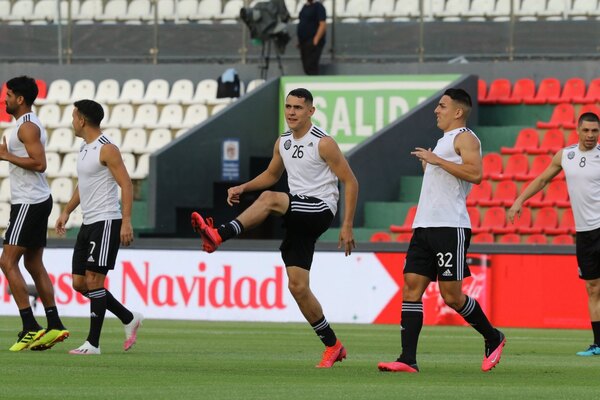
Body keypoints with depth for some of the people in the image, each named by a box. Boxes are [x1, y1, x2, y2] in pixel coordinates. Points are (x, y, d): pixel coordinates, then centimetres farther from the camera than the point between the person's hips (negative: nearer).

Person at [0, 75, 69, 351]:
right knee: (34, 265, 12)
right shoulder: (28, 125, 18)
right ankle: (54, 326, 12)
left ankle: (30, 327, -16)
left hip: (29, 203, -11)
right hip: (36, 202, 11)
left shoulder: (27, 127, -15)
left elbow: (39, 163, -24)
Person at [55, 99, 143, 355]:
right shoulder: (85, 148, 15)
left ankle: (93, 343, -7)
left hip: (106, 222, -10)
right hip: (88, 223, 10)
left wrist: (126, 222, -25)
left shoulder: (107, 149, -13)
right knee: (79, 282, 8)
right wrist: (66, 212, 21)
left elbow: (126, 185, -18)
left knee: (93, 280, -11)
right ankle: (129, 320, 20)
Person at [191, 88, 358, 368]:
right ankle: (332, 345, 11)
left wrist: (347, 226, -13)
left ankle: (219, 236, -37)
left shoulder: (323, 143, -9)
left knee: (270, 198, -32)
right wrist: (243, 187, 10)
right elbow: (271, 175, 29)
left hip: (320, 210, -7)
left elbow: (350, 182, -8)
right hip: (298, 217, 7)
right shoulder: (282, 142, 12)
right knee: (297, 286, 1)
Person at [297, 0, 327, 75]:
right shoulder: (305, 7, 17)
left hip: (313, 42, -9)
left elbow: (323, 25, -17)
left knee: (311, 66, -14)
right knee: (306, 67, 10)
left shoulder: (318, 7, -8)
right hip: (304, 42, 9)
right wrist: (299, 41, 18)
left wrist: (316, 40, -24)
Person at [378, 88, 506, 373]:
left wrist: (437, 160, -19)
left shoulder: (465, 138, -4)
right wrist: (427, 164, 20)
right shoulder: (443, 141, 24)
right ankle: (408, 359, -7)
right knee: (411, 287, -3)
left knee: (452, 296, -7)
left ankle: (493, 339, 15)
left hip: (450, 228, -9)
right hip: (425, 227, 9)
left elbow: (475, 174, -21)